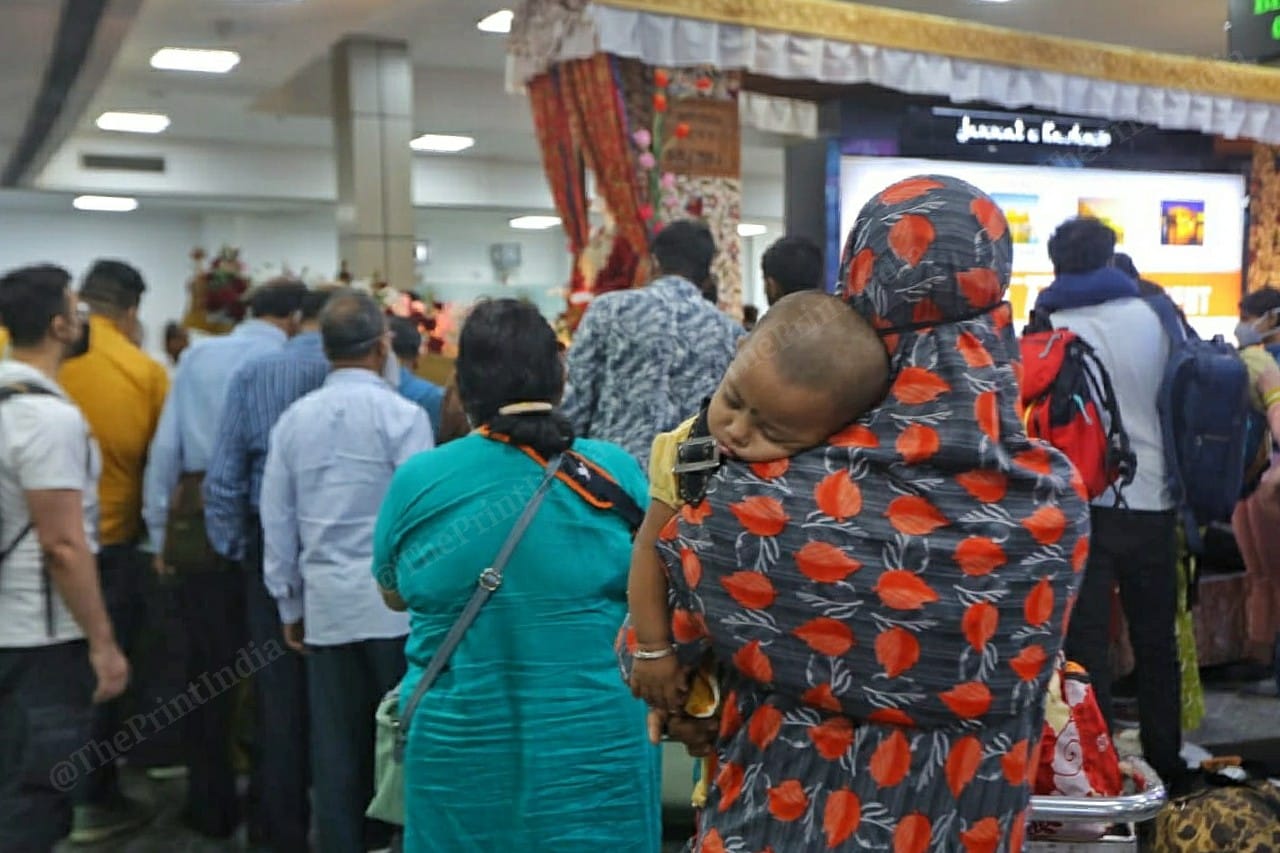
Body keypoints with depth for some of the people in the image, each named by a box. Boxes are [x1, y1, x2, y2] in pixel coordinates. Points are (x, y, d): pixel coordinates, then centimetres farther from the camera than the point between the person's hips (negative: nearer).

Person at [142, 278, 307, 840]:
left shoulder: (197, 357, 7)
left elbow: (165, 446, 6)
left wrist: (160, 531, 12)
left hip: (201, 522, 3)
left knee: (208, 666, 12)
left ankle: (212, 807, 22)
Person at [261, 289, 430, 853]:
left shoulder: (293, 419, 5)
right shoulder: (401, 415, -9)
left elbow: (277, 522, 9)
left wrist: (289, 605, 18)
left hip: (326, 603, 4)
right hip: (395, 600, -4)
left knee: (336, 743, 10)